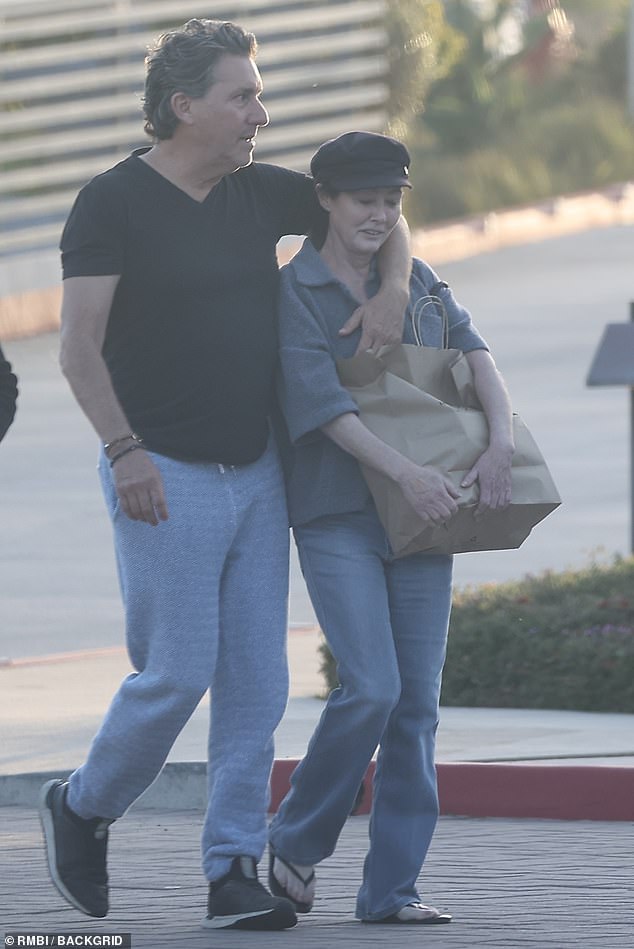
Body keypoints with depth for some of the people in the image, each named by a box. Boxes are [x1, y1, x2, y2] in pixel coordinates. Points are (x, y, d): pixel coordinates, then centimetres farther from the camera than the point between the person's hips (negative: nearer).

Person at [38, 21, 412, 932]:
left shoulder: (261, 193, 8)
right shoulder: (114, 202, -8)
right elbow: (80, 346, -13)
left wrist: (392, 289, 2)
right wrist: (123, 448, -23)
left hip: (256, 473, 6)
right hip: (166, 480, -6)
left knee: (257, 680, 2)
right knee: (178, 674, -7)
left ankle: (234, 874, 5)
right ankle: (82, 807, 18)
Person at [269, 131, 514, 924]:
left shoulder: (416, 284, 12)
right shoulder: (290, 292, -4)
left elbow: (474, 354, 0)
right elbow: (319, 398, -15)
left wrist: (500, 443, -18)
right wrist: (406, 471, -24)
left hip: (420, 517, 5)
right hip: (336, 517, -5)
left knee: (418, 701, 0)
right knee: (372, 687, -16)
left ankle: (391, 887, 4)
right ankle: (296, 843, 5)